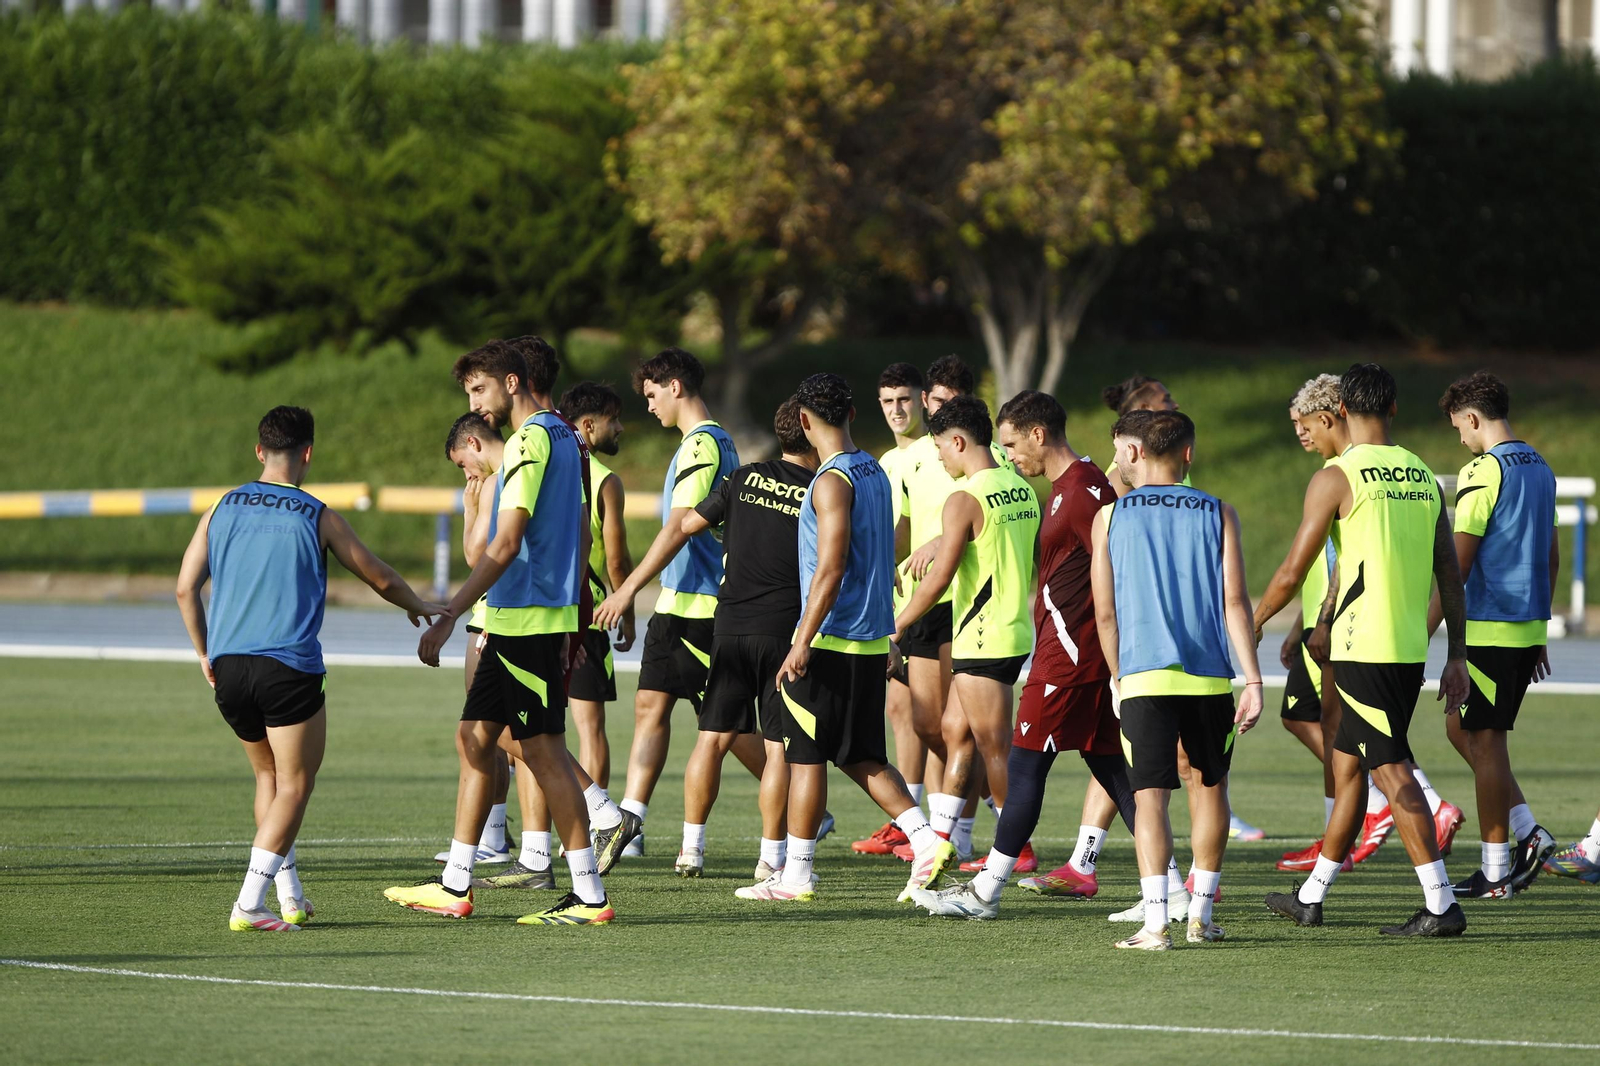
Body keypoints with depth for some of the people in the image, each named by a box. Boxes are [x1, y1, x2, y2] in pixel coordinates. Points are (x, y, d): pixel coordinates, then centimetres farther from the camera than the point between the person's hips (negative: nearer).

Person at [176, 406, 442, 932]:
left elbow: (186, 588, 7)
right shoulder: (317, 516, 1)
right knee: (294, 786, 2)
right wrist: (419, 607, 31)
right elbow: (379, 577, 11)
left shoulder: (223, 509, 10)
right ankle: (250, 905, -10)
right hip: (288, 667, -5)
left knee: (268, 776, 21)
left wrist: (205, 654, 19)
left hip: (228, 666, 5)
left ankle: (290, 896, 19)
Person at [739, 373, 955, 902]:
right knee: (860, 757, 14)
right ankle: (927, 842, 3)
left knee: (806, 754, 0)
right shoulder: (875, 472, 12)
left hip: (830, 640, -9)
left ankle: (795, 876, 4)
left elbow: (831, 568, -21)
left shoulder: (832, 481, -15)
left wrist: (802, 644, -22)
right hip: (872, 639, 9)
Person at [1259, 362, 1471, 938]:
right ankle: (1311, 897, 25)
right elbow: (1452, 577, 10)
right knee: (1346, 763, 17)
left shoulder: (1336, 478, -9)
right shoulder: (1424, 478, 10)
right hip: (1411, 649, 7)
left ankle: (1441, 905, -13)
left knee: (1392, 772, -7)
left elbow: (1292, 573, -7)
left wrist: (1254, 623, 10)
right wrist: (1457, 658, 14)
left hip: (1364, 649, -7)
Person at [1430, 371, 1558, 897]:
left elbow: (1458, 563, -16)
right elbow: (1551, 558, 19)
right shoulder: (1540, 469, 13)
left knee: (1484, 741, -1)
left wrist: (1424, 633, -12)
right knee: (1460, 726, 18)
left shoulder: (1483, 473, -14)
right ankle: (1528, 832, 9)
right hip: (1528, 627, 8)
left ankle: (1496, 872, 2)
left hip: (1489, 630, -8)